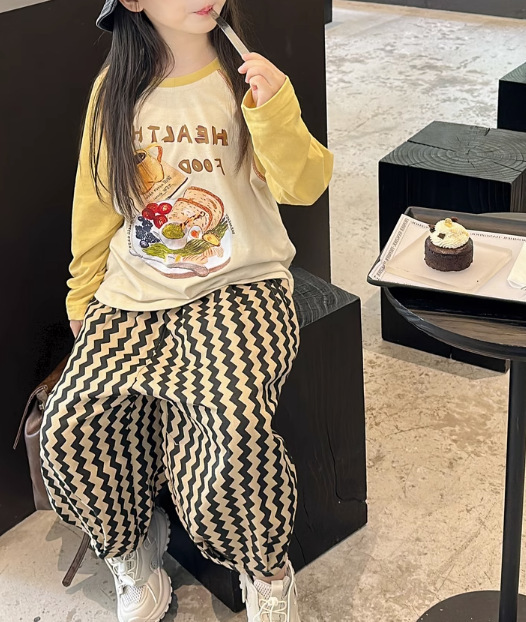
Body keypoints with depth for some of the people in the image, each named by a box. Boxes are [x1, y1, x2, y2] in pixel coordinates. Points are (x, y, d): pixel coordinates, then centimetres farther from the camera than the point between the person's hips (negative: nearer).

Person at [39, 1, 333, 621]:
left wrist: (273, 112, -27)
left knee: (238, 424, -30)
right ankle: (131, 550, 14)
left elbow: (304, 186, -10)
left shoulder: (242, 79, -2)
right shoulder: (116, 91, 4)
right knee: (69, 428, -17)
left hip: (238, 288, -3)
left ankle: (266, 570, 0)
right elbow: (96, 204, 13)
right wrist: (83, 296, 19)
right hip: (133, 296, 3)